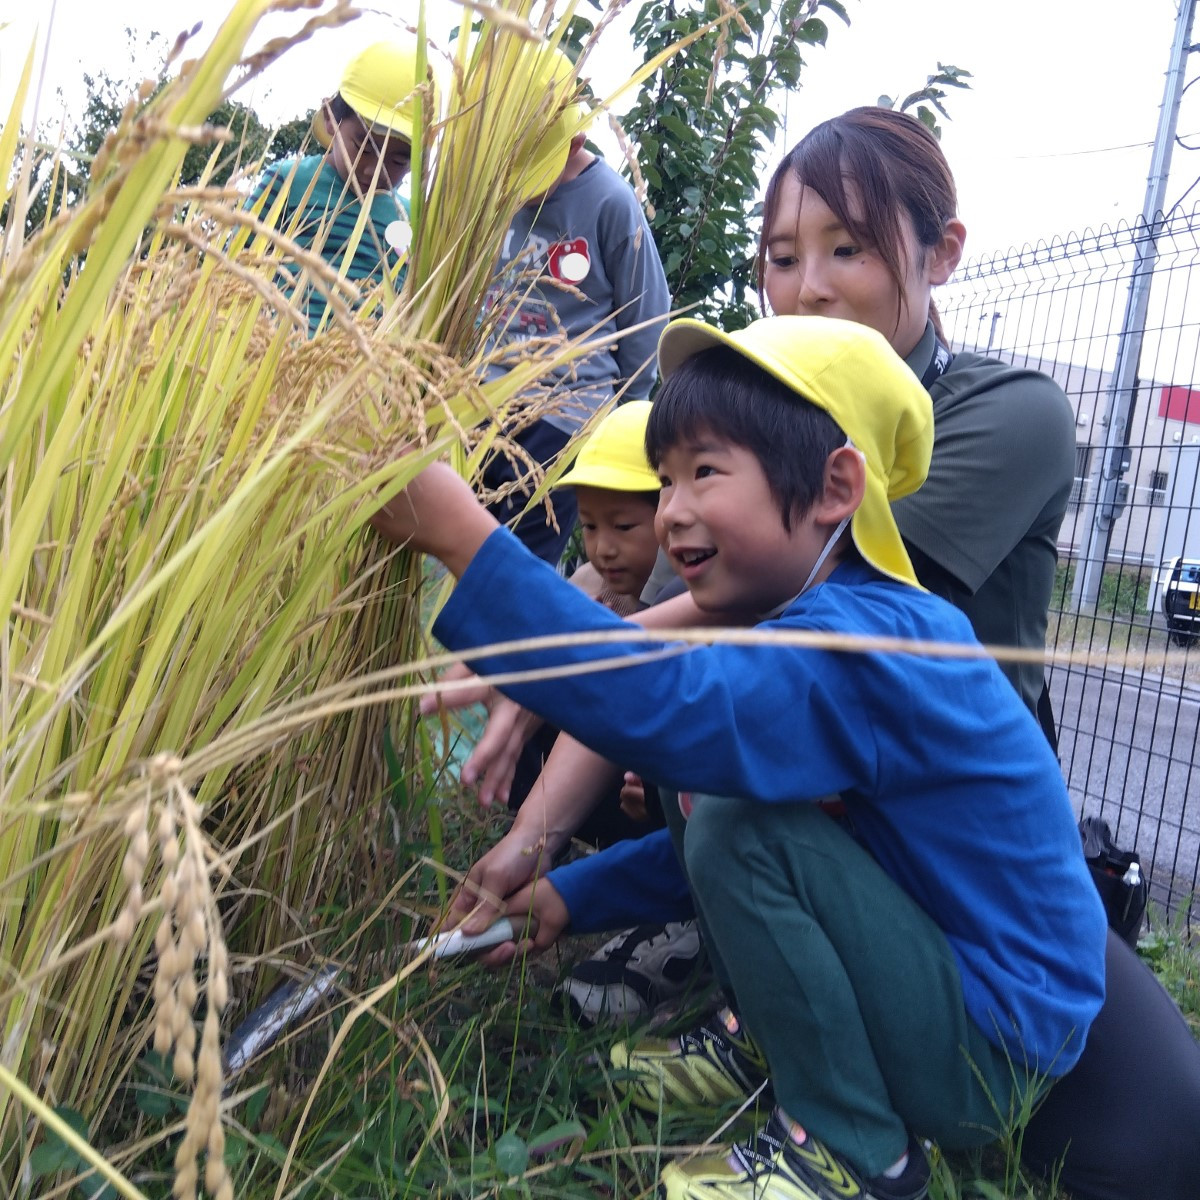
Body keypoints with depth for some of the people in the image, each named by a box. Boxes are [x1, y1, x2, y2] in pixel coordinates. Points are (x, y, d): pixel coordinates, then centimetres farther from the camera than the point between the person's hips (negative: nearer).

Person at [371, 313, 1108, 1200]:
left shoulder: (867, 648, -28)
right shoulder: (824, 629, 4)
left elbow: (666, 708, -46)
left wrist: (462, 536, -43)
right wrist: (573, 894, 6)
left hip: (999, 1048, -9)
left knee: (745, 823, -24)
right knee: (714, 807, 5)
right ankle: (768, 1049, 16)